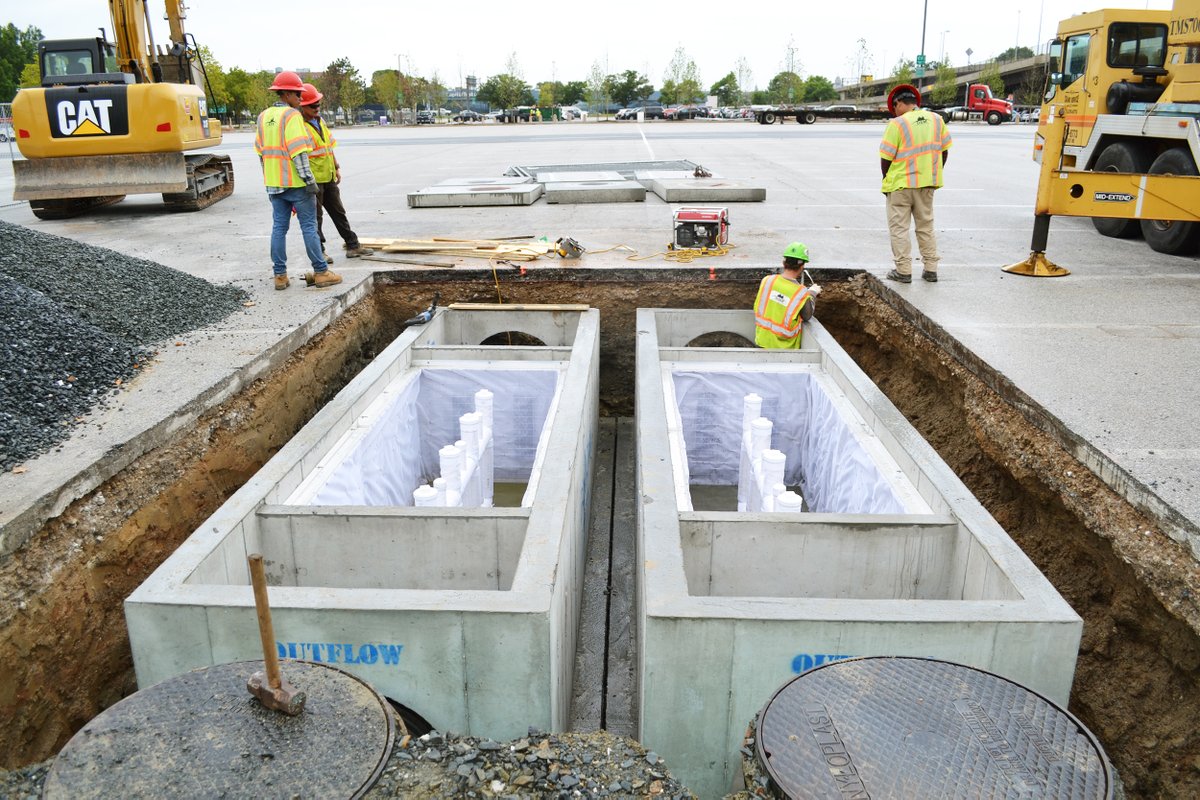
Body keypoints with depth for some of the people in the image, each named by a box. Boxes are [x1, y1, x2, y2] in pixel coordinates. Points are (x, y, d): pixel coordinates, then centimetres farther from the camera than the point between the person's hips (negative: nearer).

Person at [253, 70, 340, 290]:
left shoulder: (264, 117, 12)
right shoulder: (292, 116, -13)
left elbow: (260, 151, 16)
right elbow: (298, 151, -20)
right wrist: (309, 180, -17)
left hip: (274, 183, 7)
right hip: (296, 182, -7)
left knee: (279, 227, 9)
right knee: (309, 227, -1)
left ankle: (280, 275, 10)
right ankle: (321, 272, 4)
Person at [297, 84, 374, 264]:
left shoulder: (320, 121, 12)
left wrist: (336, 168, 18)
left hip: (329, 177, 8)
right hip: (313, 180, -8)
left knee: (338, 212, 14)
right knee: (315, 217, 2)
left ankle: (352, 245, 22)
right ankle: (319, 251, 11)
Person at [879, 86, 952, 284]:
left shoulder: (897, 124, -13)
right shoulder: (936, 120, 4)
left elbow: (886, 158, -11)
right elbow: (944, 151, 8)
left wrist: (886, 180, 4)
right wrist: (934, 174, 18)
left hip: (901, 184, -5)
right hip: (927, 184, 5)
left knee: (899, 228, 4)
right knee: (926, 226, 15)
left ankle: (903, 271, 3)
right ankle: (931, 269, 17)